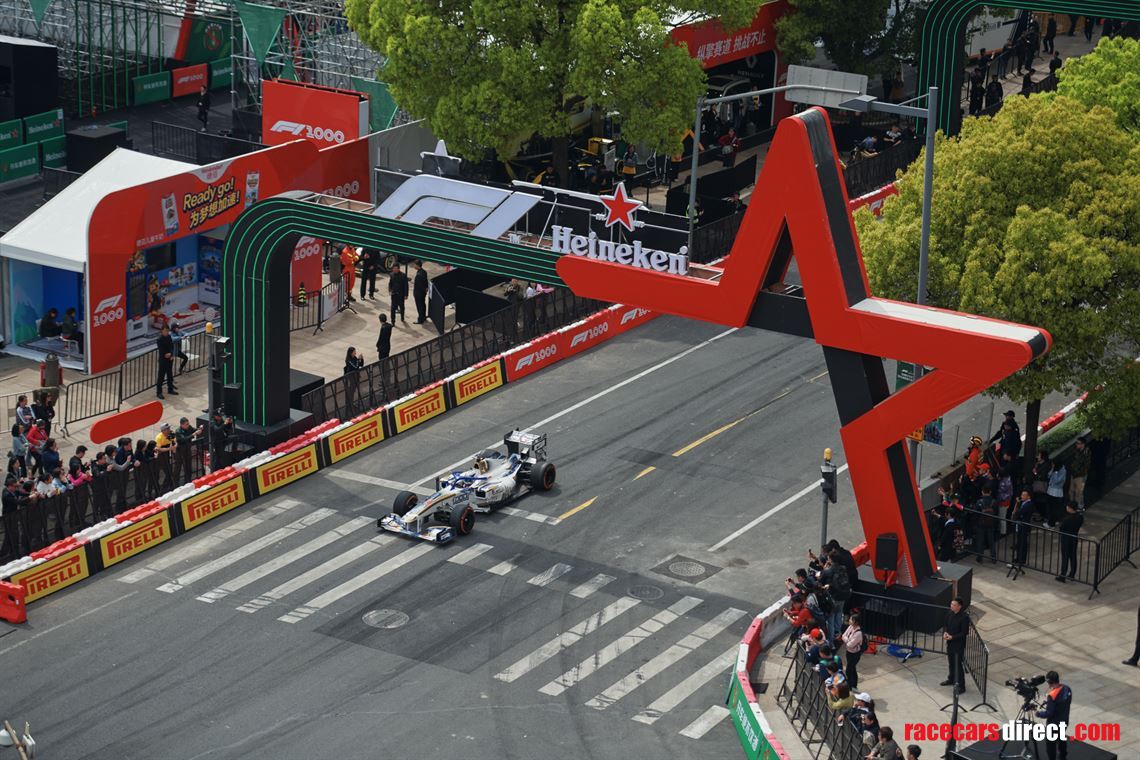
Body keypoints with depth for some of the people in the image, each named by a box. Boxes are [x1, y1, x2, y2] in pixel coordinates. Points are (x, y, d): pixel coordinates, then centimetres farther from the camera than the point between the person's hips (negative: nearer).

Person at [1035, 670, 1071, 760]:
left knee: (1050, 744, 8)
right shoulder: (1067, 689, -8)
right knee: (1062, 739, 28)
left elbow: (1048, 713, -26)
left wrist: (1039, 713, -6)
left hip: (1054, 724, -8)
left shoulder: (1052, 695, -32)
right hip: (1064, 721, 8)